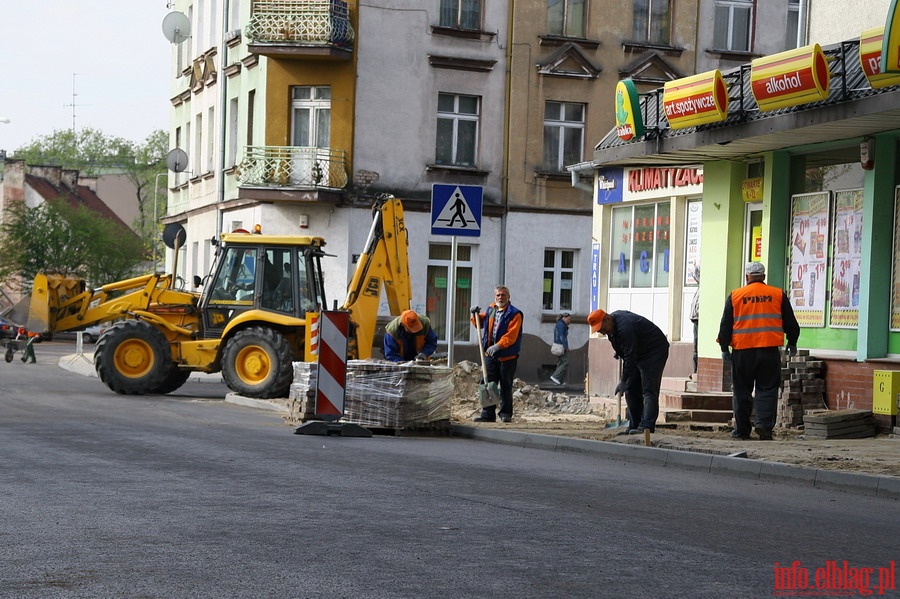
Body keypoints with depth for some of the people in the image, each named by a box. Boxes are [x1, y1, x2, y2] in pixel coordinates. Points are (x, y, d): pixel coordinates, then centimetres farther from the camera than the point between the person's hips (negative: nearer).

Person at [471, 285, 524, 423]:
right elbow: (480, 323, 30)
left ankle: (506, 414, 10)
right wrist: (476, 315, 10)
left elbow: (511, 336, -20)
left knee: (506, 386, 2)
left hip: (507, 356, -6)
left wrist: (498, 346, -30)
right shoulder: (490, 310, 12)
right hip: (490, 355, 6)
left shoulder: (514, 314, -10)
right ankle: (488, 414, 7)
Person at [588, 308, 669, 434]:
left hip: (654, 352, -10)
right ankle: (634, 425, 8)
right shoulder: (612, 326, 0)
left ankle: (647, 426, -22)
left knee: (649, 390, -16)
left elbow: (630, 357, -30)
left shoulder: (625, 327, -31)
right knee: (631, 390, 6)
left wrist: (623, 381, -25)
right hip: (639, 355, 10)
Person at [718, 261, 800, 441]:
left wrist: (724, 348, 10)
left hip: (742, 351, 0)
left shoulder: (735, 296, 5)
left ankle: (742, 430, 11)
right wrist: (792, 344, 25)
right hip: (770, 350, 0)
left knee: (742, 391, 8)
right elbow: (790, 323, 11)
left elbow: (726, 325, 4)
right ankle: (764, 424, -12)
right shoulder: (778, 295, 6)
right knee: (767, 389, 4)